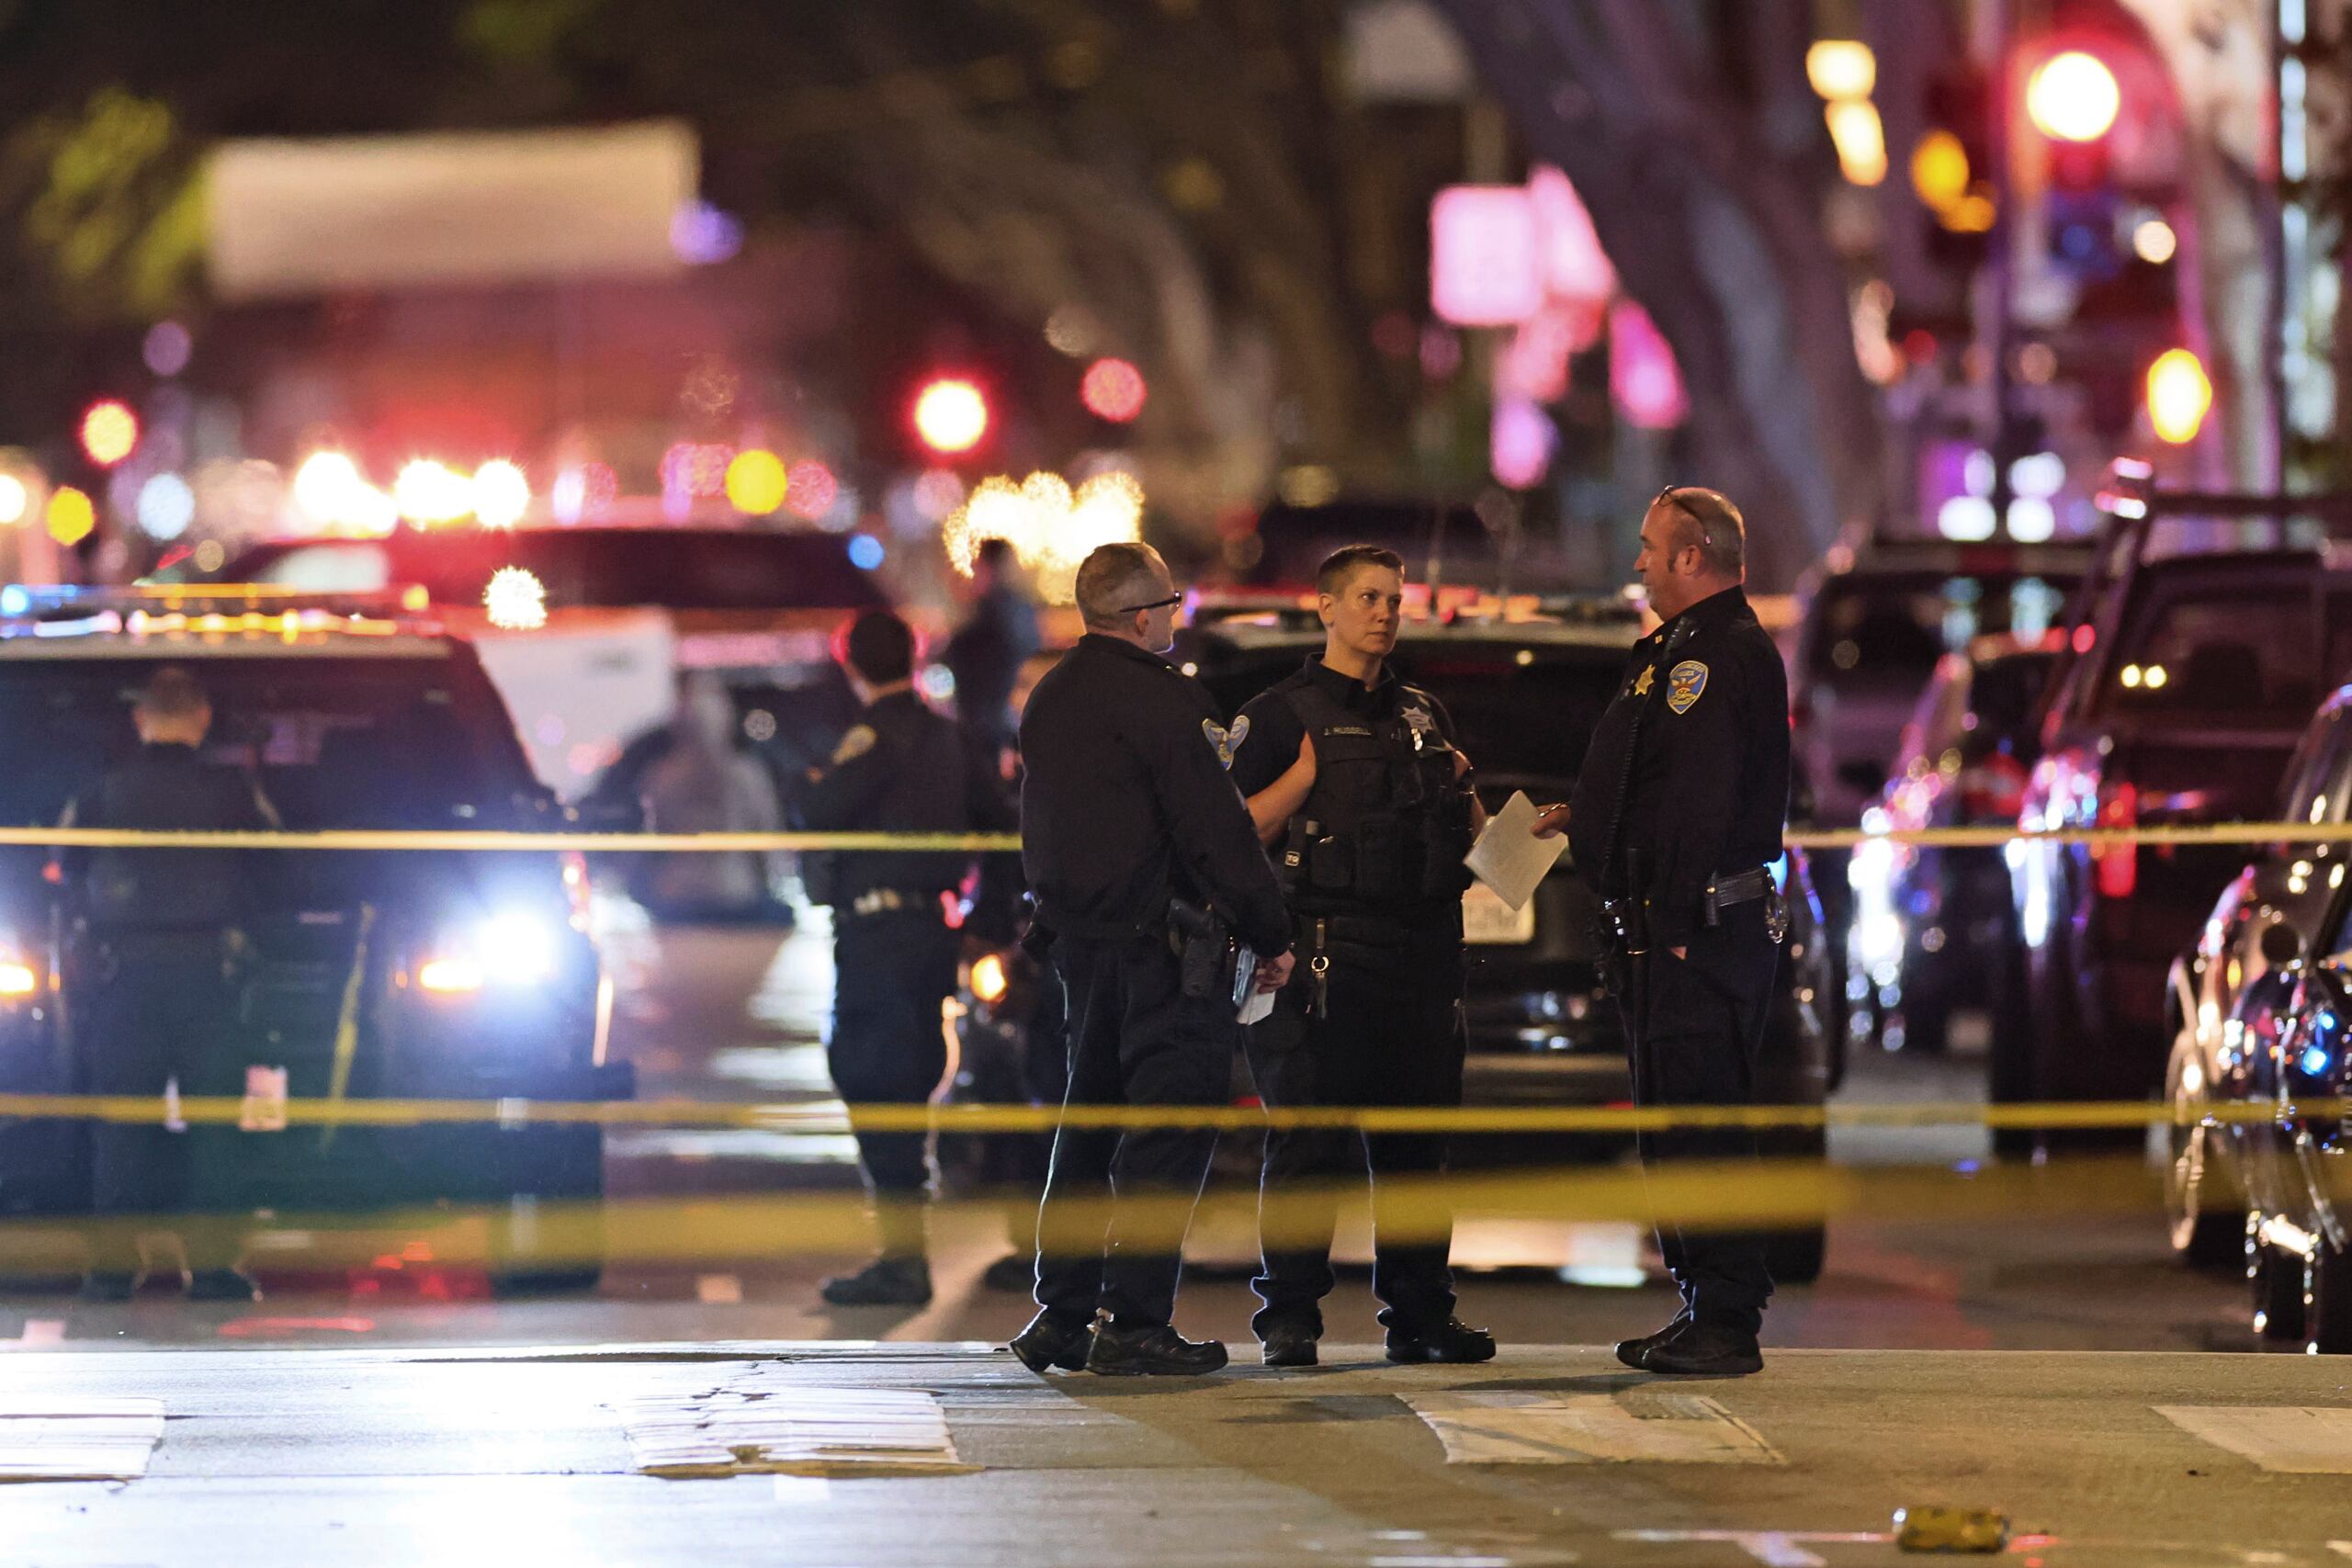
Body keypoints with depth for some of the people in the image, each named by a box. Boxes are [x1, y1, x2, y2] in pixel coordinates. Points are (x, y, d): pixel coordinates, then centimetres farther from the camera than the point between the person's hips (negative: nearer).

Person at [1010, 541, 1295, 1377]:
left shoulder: (1049, 698, 13)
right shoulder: (1158, 699, -15)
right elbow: (1217, 831, -15)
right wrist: (1272, 936, -8)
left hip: (1077, 933, 9)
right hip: (1159, 942, -9)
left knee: (1088, 1123, 15)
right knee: (1169, 1128, -5)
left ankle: (1060, 1315, 15)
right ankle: (1134, 1322, -8)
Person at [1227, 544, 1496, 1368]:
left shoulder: (1425, 715, 20)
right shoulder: (1281, 713, 3)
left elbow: (1470, 837, 26)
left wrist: (1464, 797, 6)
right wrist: (1303, 775, -17)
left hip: (1422, 951, 5)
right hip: (1325, 951, -5)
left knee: (1417, 1139, 7)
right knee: (1309, 1140, -8)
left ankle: (1419, 1313, 11)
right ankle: (1289, 1315, -5)